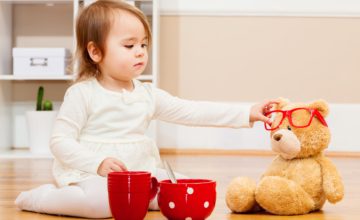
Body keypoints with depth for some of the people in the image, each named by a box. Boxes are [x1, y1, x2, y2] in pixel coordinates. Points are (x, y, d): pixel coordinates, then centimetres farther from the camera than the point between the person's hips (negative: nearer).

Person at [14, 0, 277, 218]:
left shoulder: (148, 95, 7)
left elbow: (191, 111, 1)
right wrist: (98, 163, -26)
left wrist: (246, 114, -7)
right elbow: (60, 140, -10)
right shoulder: (83, 94, -9)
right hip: (91, 174, -6)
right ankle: (42, 197, -9)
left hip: (140, 171, 6)